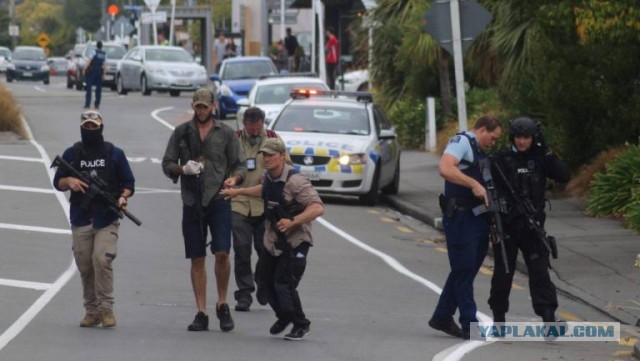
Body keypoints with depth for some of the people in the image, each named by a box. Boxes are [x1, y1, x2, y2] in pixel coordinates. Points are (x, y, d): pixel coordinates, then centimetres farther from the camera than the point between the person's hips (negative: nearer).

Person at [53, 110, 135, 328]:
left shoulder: (115, 154, 7)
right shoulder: (71, 154, 12)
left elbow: (128, 182, 10)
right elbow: (57, 183, 14)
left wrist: (123, 196, -11)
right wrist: (69, 181, -8)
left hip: (107, 220, -3)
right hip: (81, 220, 3)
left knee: (102, 260, -18)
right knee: (85, 266, 4)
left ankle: (106, 308, -11)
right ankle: (91, 310, 13)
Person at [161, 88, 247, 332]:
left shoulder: (226, 133, 9)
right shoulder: (181, 132, 11)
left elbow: (240, 164, 9)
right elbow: (167, 164, 12)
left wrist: (234, 178, -13)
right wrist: (182, 169, -10)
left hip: (219, 201, -2)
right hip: (192, 203, 2)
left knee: (222, 253, -14)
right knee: (197, 260, 3)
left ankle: (222, 305, 5)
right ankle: (201, 314, 7)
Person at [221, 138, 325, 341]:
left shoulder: (295, 181, -24)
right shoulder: (269, 177, 3)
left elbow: (317, 208, -32)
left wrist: (293, 222, -41)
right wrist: (238, 192, 30)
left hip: (294, 242, -8)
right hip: (272, 240, 8)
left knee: (284, 284, -14)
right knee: (268, 281, 15)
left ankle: (301, 325, 4)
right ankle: (283, 317, 40)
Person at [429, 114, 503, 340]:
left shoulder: (478, 151, 21)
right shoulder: (462, 141, -7)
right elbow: (445, 169, -25)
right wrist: (474, 184, -25)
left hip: (476, 218, 9)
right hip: (460, 217, -9)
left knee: (464, 271, 14)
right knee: (464, 271, -5)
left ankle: (442, 318, 23)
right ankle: (470, 326, -3)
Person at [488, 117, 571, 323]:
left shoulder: (539, 159, 6)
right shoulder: (501, 160, -2)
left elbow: (564, 176, -5)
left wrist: (545, 151, -10)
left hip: (533, 227, 1)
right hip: (506, 226, -1)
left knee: (540, 272, -7)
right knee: (503, 273, 9)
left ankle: (549, 318, -11)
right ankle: (498, 318, 23)